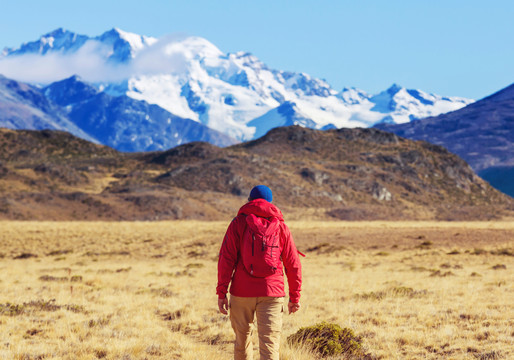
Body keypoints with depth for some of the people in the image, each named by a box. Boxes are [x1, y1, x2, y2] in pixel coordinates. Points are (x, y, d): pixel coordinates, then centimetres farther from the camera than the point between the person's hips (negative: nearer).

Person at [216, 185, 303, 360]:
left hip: (242, 293, 0)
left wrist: (221, 292, -4)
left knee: (242, 339, 15)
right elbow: (293, 264, 7)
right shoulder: (281, 227, 7)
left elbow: (226, 259, -5)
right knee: (270, 342, -5)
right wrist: (295, 297, 14)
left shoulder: (238, 223, 3)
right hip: (272, 293, 0)